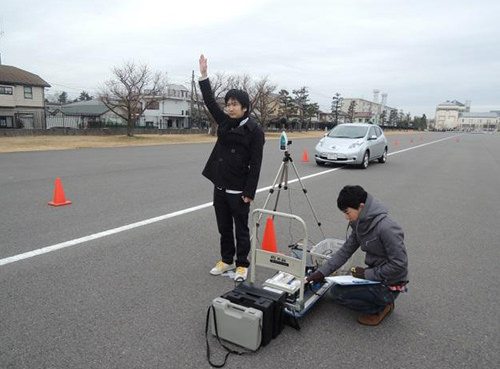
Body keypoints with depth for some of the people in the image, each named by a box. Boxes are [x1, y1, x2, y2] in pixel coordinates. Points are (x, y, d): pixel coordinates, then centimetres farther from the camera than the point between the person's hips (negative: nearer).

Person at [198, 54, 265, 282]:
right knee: (224, 228, 16)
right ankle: (226, 260, 32)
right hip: (220, 186, 6)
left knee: (241, 229, 7)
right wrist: (203, 75, -1)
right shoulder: (224, 123, 7)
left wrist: (249, 192, -16)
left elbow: (255, 164, -13)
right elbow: (209, 101, 6)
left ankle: (242, 265, 22)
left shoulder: (254, 130, -11)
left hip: (238, 190, -6)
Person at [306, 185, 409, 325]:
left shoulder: (386, 228, -28)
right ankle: (380, 301, 16)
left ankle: (380, 308, 3)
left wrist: (367, 274, -18)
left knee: (338, 292, -14)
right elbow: (345, 251, 0)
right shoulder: (361, 224, -2)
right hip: (374, 275, 9)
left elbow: (399, 265, -25)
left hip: (390, 285, -9)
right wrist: (320, 273, -6)